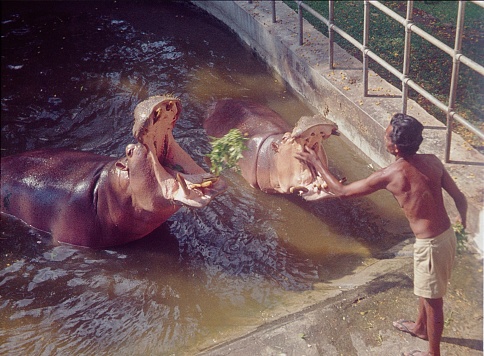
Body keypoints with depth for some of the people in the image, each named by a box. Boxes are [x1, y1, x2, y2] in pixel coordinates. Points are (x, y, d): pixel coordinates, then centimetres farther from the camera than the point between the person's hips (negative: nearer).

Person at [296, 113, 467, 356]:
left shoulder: (390, 175, -21)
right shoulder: (433, 161, -4)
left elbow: (342, 191, -10)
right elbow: (459, 198, 4)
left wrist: (316, 163, 2)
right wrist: (463, 222, 26)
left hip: (431, 244, -8)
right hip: (446, 235, 8)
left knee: (432, 299, 13)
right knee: (425, 287, 31)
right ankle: (421, 327, 57)